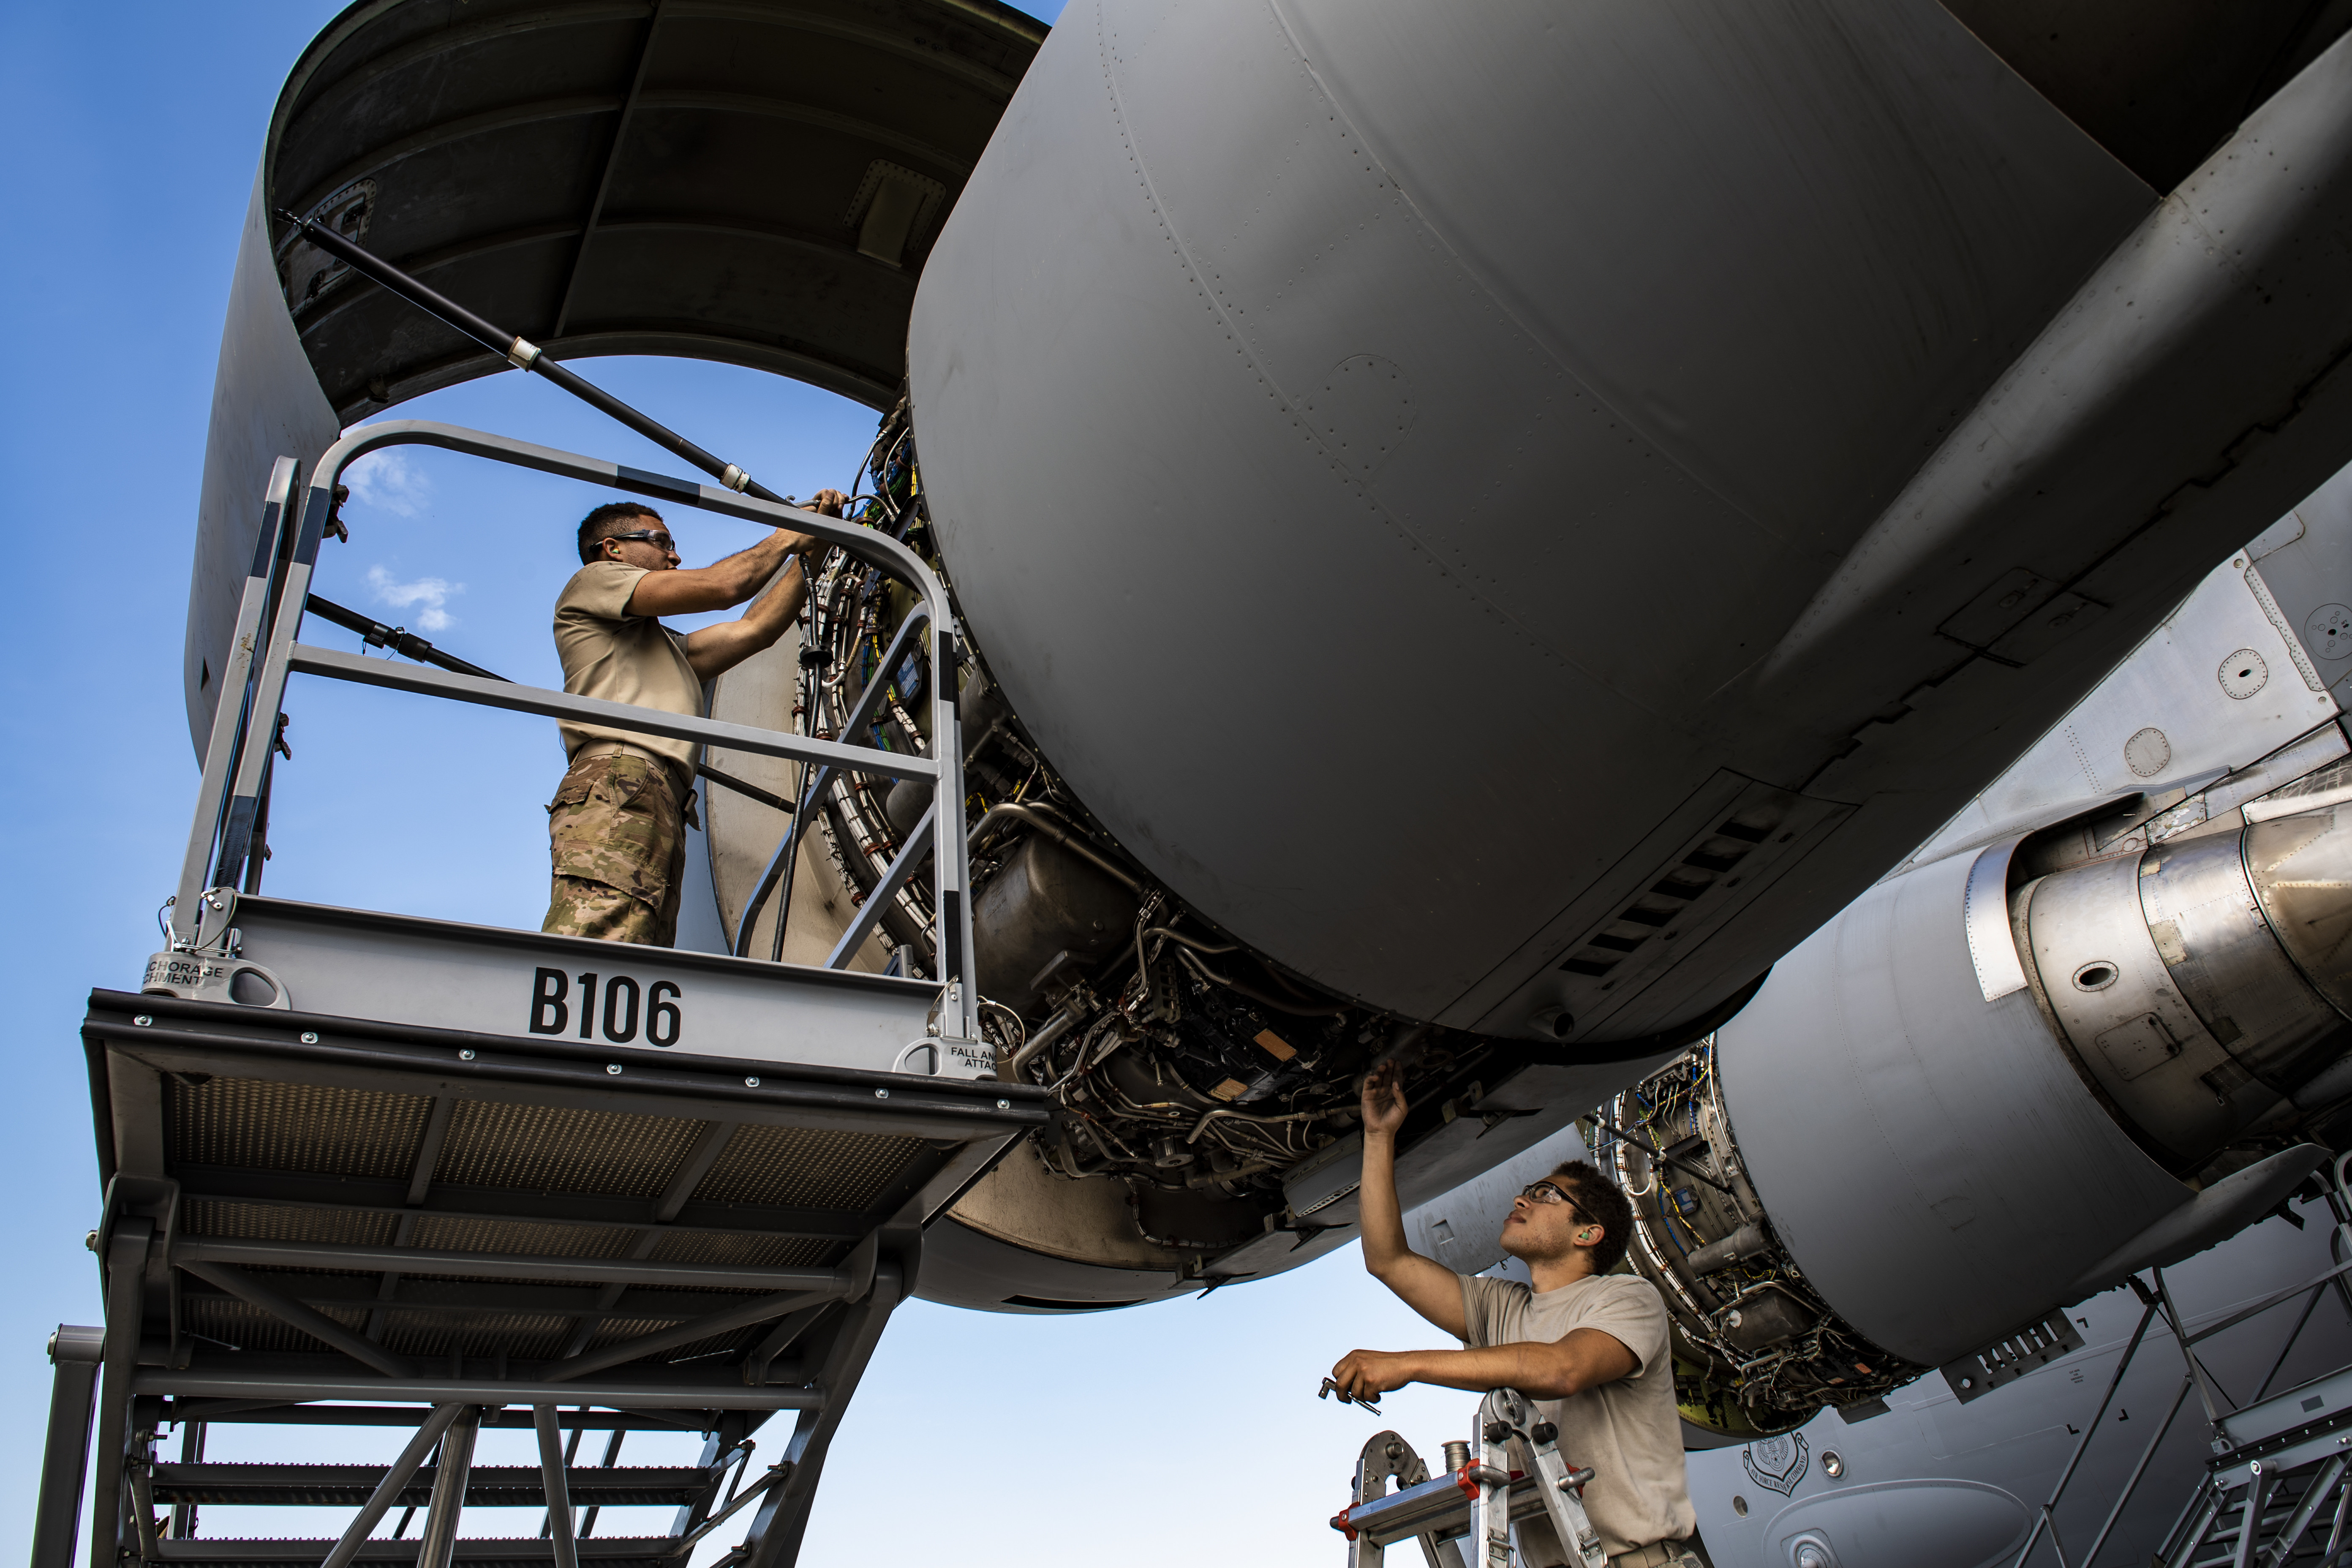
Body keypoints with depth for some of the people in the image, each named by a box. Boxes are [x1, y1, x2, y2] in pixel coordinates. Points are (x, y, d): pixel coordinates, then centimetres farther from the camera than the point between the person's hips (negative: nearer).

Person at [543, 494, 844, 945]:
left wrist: (809, 552, 32)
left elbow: (755, 628, 32)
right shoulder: (595, 580, 18)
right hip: (617, 785, -8)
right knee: (592, 956, -28)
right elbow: (721, 587, 7)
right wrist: (784, 540, 24)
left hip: (662, 808, 8)